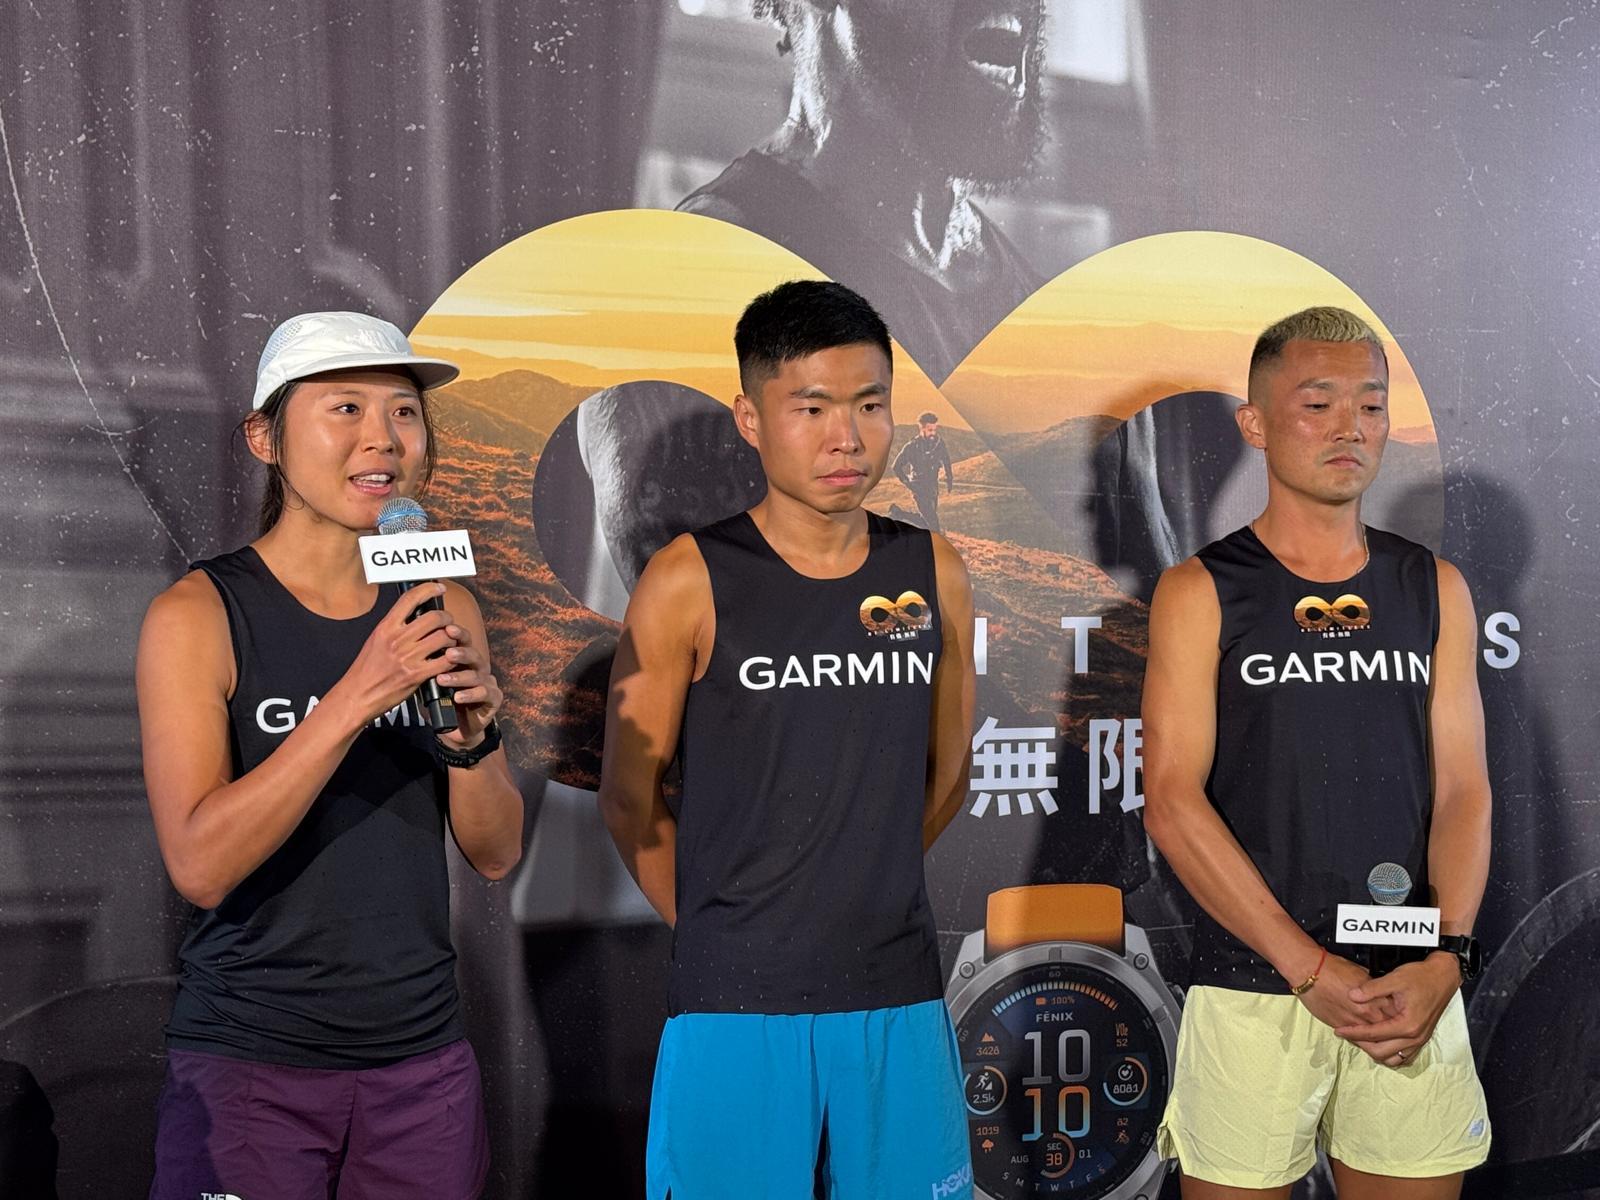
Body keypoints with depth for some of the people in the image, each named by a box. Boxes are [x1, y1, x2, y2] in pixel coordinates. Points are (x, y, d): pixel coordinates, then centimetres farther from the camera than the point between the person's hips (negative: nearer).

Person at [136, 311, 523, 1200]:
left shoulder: (442, 610, 3)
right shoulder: (197, 615, -10)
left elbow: (496, 854, 5)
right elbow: (199, 866, -20)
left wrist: (472, 738, -14)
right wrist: (355, 698, -27)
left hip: (422, 1057, 4)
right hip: (247, 1063, -4)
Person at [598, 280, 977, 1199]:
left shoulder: (934, 574, 3)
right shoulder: (689, 583, -7)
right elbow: (631, 799, -1)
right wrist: (724, 928, 6)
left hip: (897, 994, 3)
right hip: (737, 1001, -3)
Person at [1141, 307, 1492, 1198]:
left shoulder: (1435, 589, 8)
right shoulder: (1202, 593, -2)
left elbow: (1463, 791, 5)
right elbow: (1173, 804, -8)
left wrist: (1445, 960, -10)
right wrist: (1311, 968, -13)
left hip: (1414, 992, 3)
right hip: (1253, 991, -3)